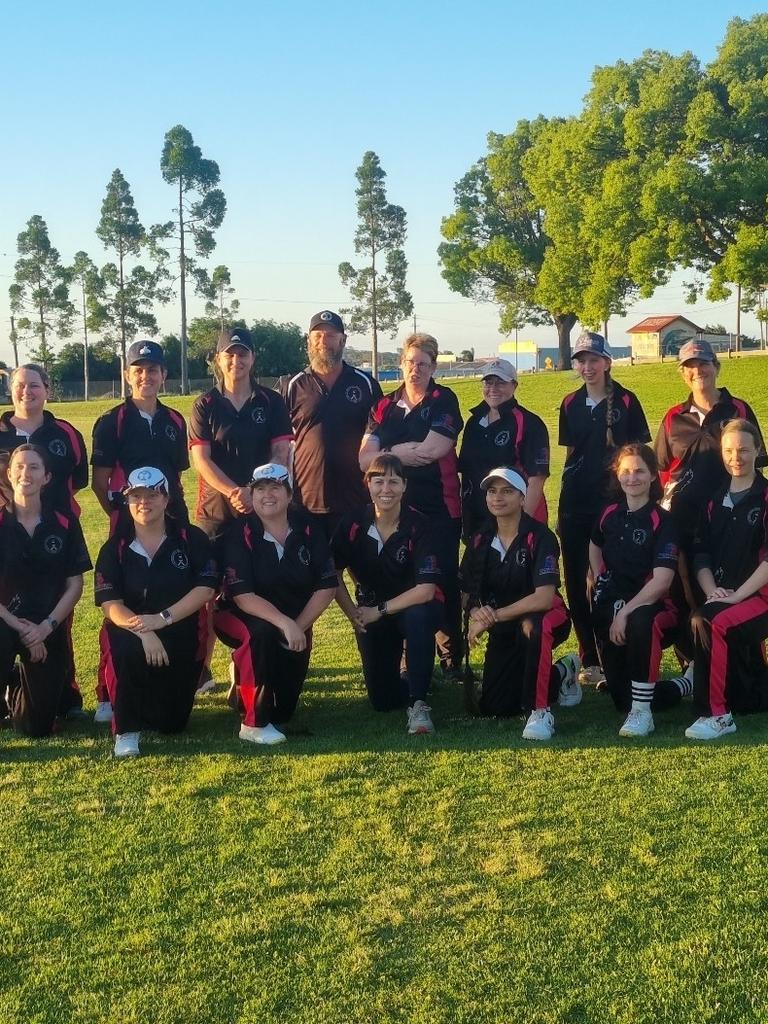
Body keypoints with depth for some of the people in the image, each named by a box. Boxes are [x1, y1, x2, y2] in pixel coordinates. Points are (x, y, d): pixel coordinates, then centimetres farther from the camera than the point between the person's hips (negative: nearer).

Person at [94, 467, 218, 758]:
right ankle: (126, 730, -19)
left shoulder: (191, 538, -2)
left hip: (181, 634, 0)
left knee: (172, 723, -3)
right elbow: (109, 603, -10)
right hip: (130, 629, 0)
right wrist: (144, 633, -28)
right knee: (123, 649, -38)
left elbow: (205, 589, -11)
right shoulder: (115, 547, 0)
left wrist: (163, 618, -23)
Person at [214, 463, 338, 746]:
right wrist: (284, 623, -37)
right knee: (261, 633, -39)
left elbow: (327, 586, -7)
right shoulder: (239, 534, -17)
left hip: (295, 622, 4)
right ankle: (254, 724, -25)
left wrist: (299, 626, -18)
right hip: (242, 617, -3)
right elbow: (242, 595, -25)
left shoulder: (308, 528, -8)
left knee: (284, 708, 0)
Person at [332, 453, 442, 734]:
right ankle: (409, 679, 37)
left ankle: (418, 703, -24)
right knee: (383, 699, -1)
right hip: (370, 614, 3)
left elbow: (426, 590, -25)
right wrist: (353, 614, -5)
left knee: (419, 617, -40)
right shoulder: (352, 524, -12)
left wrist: (380, 610, -20)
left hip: (413, 609, -3)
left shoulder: (418, 526, -20)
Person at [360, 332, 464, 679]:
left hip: (439, 508, -3)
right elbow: (365, 459, 2)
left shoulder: (444, 401, 0)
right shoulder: (384, 406, 10)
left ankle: (451, 657, 9)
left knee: (444, 583, -1)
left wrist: (389, 452, -3)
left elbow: (435, 449, -14)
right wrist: (403, 454, -13)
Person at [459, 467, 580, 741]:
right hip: (503, 629, 6)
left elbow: (544, 598, -29)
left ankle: (540, 711, -27)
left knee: (533, 626, -43)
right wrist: (476, 613, -21)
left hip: (544, 620, -6)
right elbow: (468, 594, 4)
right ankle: (560, 675, 28)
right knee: (493, 709, 2)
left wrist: (494, 615, -25)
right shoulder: (480, 541, -2)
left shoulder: (539, 536, -20)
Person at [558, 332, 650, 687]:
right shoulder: (571, 404, 9)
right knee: (576, 581, 6)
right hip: (575, 502, 4)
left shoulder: (625, 401, -3)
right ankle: (589, 659, 16)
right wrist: (570, 489, 11)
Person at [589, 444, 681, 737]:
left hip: (649, 605, -5)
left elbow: (661, 581, -20)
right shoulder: (610, 514, 5)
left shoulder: (662, 522, -10)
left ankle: (642, 712, -33)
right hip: (610, 607, 5)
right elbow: (595, 545, 29)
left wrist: (625, 612, -24)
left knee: (639, 623, -44)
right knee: (621, 698, 1)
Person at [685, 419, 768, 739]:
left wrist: (736, 596, -18)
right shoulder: (715, 500, 13)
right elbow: (700, 553, 9)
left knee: (715, 622, -32)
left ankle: (716, 715, -25)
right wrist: (711, 591, -9)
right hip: (722, 598, 6)